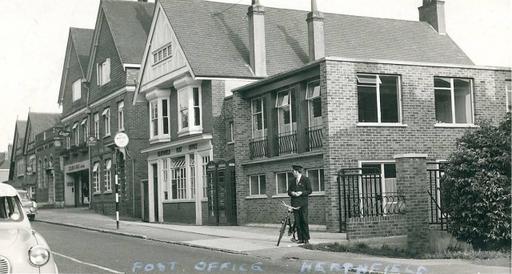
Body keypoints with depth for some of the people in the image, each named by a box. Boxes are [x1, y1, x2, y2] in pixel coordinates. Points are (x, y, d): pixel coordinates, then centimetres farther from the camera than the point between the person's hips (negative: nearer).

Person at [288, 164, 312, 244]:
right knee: (297, 222, 2)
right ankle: (300, 239, 5)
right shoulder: (293, 181, 18)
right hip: (295, 204, 5)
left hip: (303, 204, -5)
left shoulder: (305, 179, 1)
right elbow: (289, 191, 17)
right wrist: (292, 193, -5)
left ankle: (306, 239, 0)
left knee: (304, 221, -6)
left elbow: (309, 190, -2)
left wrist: (301, 193, -15)